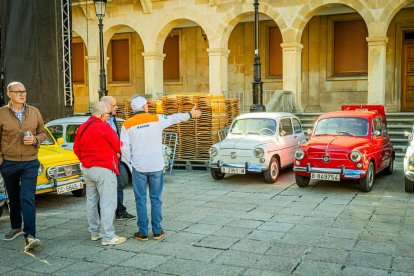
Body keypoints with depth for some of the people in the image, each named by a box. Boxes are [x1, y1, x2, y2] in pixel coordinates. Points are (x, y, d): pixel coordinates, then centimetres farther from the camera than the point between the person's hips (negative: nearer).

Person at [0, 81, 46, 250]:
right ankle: (16, 227, 37)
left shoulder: (34, 112, 3)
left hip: (30, 162, 0)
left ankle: (30, 236, -12)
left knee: (28, 198, -11)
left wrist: (35, 139, -11)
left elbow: (43, 132, 10)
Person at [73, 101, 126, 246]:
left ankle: (94, 231, 26)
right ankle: (108, 236, -3)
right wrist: (117, 154, 12)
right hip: (103, 169, -9)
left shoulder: (82, 127, 8)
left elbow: (76, 148, 14)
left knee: (91, 201, 17)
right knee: (108, 203, -5)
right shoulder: (104, 127, -16)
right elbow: (118, 146, -8)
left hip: (86, 168, 9)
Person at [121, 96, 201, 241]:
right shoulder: (156, 119, -1)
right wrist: (190, 114, 28)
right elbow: (175, 118, 12)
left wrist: (131, 161, 11)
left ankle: (143, 233, 11)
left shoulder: (128, 124, -3)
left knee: (141, 200, 7)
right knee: (155, 199, 11)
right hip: (156, 166, 1)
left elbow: (124, 148, -5)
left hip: (139, 168, -1)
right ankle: (157, 231, 16)